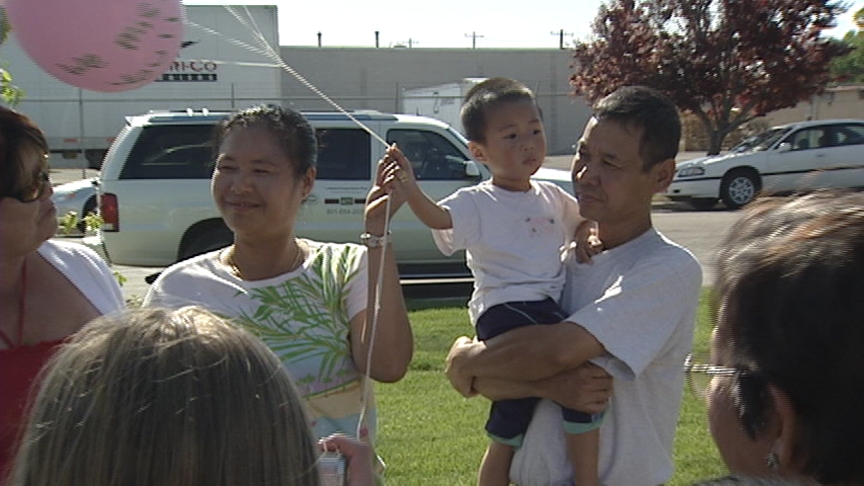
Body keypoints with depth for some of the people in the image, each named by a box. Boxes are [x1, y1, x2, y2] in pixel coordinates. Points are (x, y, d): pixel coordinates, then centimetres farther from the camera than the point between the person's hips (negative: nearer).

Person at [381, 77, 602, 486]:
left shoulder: (552, 197, 19)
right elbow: (439, 217, -19)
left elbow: (584, 219, 37)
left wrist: (585, 239, 14)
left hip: (552, 307, 6)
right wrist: (410, 189, -38)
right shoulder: (477, 203, 1)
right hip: (504, 310, -6)